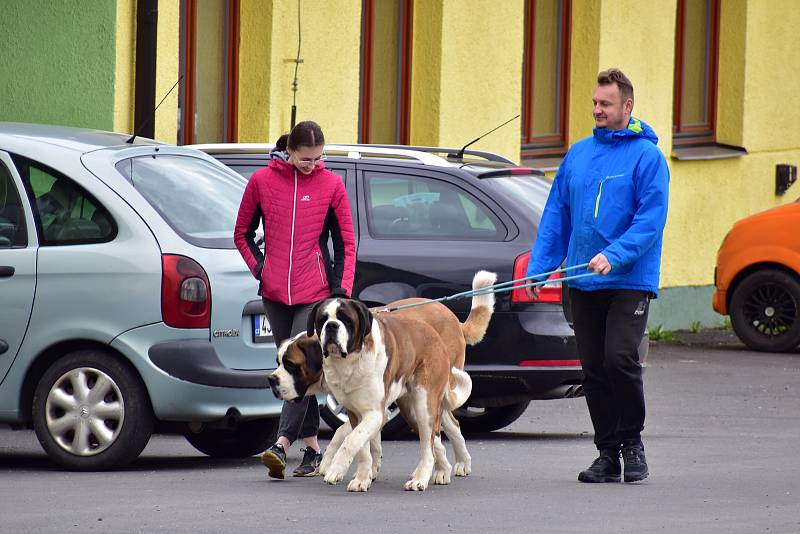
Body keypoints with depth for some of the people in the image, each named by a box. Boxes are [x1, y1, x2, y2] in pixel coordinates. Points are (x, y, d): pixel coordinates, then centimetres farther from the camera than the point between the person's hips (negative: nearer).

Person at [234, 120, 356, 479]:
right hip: (275, 294, 3)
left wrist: (343, 288, -6)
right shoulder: (262, 181, 3)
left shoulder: (331, 185, 1)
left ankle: (281, 444, -23)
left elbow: (346, 242, 4)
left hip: (316, 293, -3)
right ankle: (312, 448, 15)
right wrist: (259, 268, 0)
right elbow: (242, 233, 14)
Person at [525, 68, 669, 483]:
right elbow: (556, 215, 14)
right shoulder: (579, 154, 12)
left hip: (629, 282, -6)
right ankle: (608, 453, 13)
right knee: (594, 368, 6)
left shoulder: (647, 156, -5)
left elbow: (651, 219, -14)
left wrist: (614, 255, -25)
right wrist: (538, 268, 7)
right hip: (583, 283, 6)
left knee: (620, 359, -16)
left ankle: (632, 441, 3)